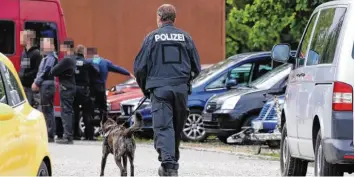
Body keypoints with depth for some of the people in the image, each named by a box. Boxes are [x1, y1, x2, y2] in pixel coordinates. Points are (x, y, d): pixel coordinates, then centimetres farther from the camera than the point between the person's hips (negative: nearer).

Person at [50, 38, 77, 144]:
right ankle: (68, 136, 17)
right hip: (70, 87, 10)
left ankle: (68, 137, -10)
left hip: (66, 89, -10)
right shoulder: (72, 58, 14)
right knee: (68, 112, 13)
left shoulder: (67, 60, -18)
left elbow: (53, 71, -16)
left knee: (66, 113, -8)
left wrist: (53, 69, 2)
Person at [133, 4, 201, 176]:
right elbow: (196, 67, 12)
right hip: (181, 89, 3)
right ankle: (173, 162, 23)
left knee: (163, 127, -8)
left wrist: (144, 88, 16)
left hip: (159, 89, -3)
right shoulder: (185, 37, 8)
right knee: (177, 127, 15)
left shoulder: (152, 37, 0)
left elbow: (139, 67, 0)